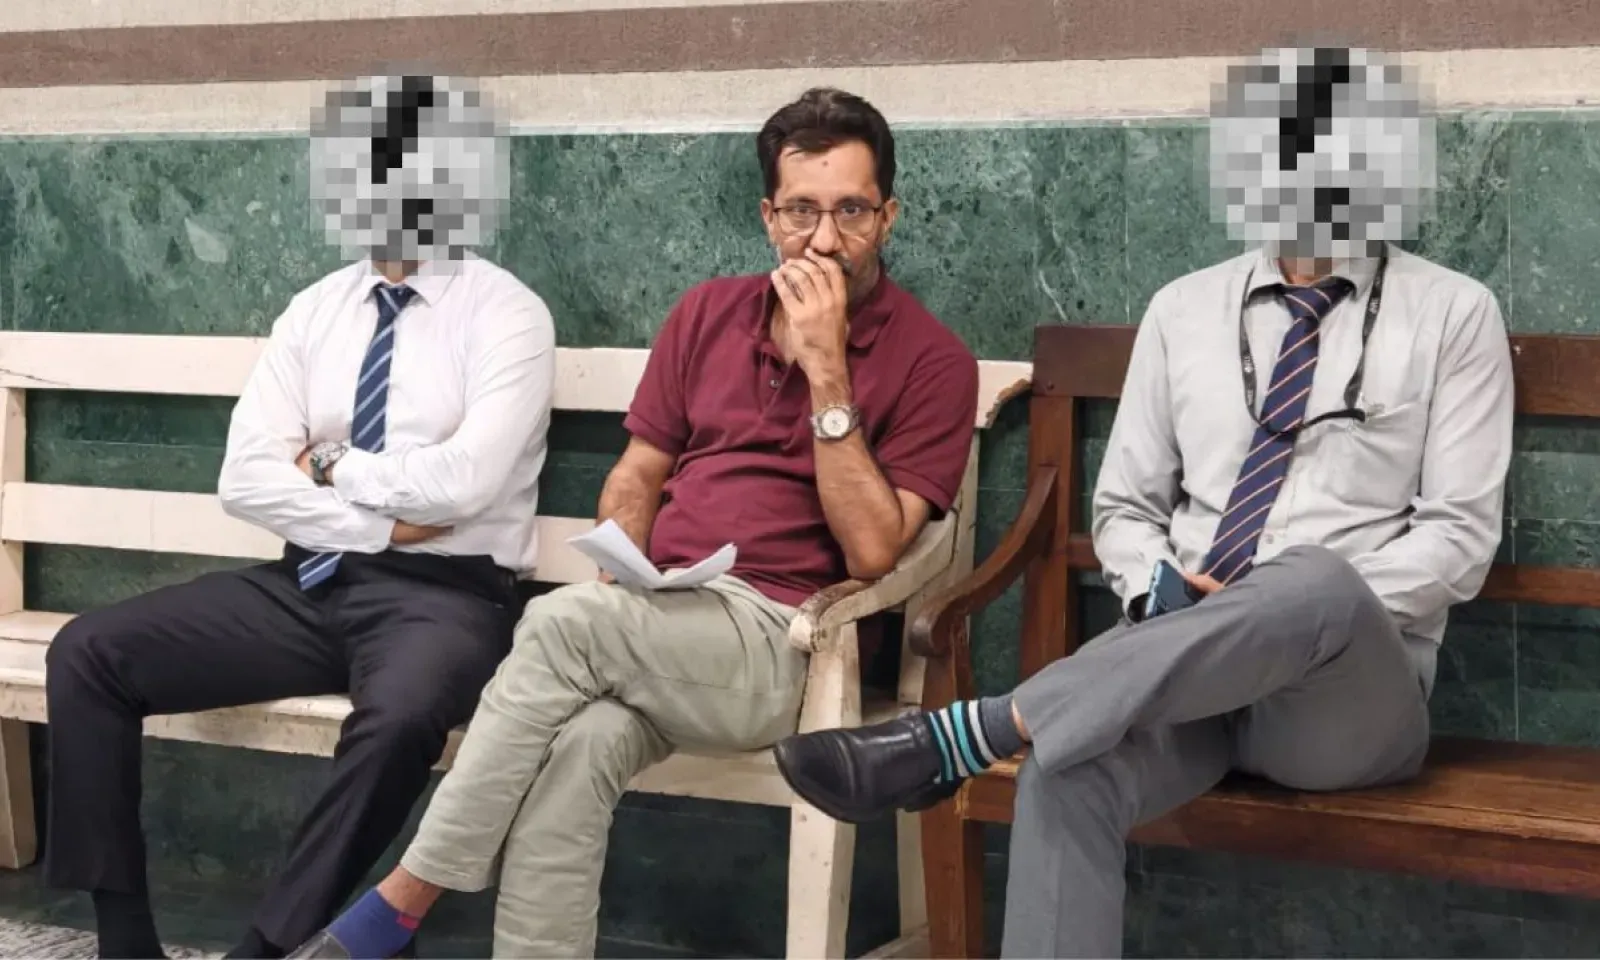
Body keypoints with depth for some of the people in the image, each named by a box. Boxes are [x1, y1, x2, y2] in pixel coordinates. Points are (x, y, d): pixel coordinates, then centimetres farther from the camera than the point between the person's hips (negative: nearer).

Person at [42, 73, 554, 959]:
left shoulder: (504, 312, -4)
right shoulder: (317, 309, 12)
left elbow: (464, 482, -19)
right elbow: (246, 479, 2)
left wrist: (331, 468, -5)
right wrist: (385, 524, -10)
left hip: (443, 597, -5)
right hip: (308, 583, 6)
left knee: (401, 717, -40)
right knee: (87, 654, -10)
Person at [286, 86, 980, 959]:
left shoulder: (931, 362, -2)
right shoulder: (707, 313, 13)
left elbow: (871, 550, -12)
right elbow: (637, 476, 18)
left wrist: (825, 370, -16)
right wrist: (624, 592, -3)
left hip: (783, 644, -4)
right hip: (659, 632, 4)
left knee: (563, 622, -29)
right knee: (578, 745, -31)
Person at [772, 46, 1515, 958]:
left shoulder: (1454, 313, 5)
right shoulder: (1184, 310, 14)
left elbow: (1459, 537, -1)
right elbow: (1125, 506, 16)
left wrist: (1302, 606, -15)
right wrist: (1159, 590, -7)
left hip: (1354, 684, -2)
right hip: (1182, 663, 2)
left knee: (1318, 583, -41)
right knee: (1066, 777, -34)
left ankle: (962, 735, -41)